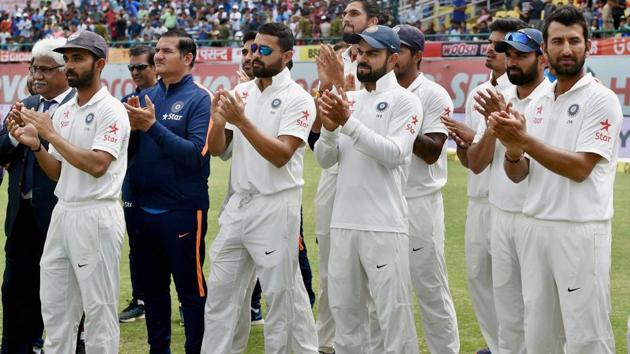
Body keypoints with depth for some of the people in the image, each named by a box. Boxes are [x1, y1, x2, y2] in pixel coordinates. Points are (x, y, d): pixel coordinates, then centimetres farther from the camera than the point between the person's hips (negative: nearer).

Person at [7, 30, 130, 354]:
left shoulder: (111, 110, -9)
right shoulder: (63, 112, 14)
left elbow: (97, 165, -21)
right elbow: (57, 172, 16)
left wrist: (51, 134, -17)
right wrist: (34, 145, -2)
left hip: (95, 216, -8)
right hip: (62, 214, 8)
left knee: (99, 308, -2)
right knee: (53, 306, 12)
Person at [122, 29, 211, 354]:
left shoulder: (199, 99, -8)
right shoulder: (146, 96, 9)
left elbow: (196, 155, -19)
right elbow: (127, 151, 8)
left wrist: (153, 126, -22)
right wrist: (131, 127, -12)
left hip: (181, 211, -6)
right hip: (141, 209, 6)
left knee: (191, 291, 2)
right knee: (152, 289, 16)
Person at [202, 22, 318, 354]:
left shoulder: (298, 99, -8)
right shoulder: (240, 92, 10)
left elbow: (281, 155, -19)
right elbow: (217, 150, 9)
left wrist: (243, 121, -24)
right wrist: (218, 121, -11)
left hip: (275, 208, -6)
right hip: (238, 203, 6)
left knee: (282, 295, 0)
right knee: (219, 291, 10)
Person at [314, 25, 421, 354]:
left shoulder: (404, 101, -3)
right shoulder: (348, 101, 15)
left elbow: (394, 154, -16)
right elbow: (325, 160, 11)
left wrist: (348, 123, -21)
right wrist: (329, 128, -9)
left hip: (384, 225, -6)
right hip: (343, 222, 6)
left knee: (393, 313, -4)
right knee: (345, 309, 13)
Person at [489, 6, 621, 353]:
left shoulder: (601, 99, -7)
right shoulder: (537, 104, 13)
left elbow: (579, 168, -16)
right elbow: (517, 175, 10)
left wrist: (524, 138, -20)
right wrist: (512, 149, -12)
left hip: (581, 231, -7)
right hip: (535, 228, 7)